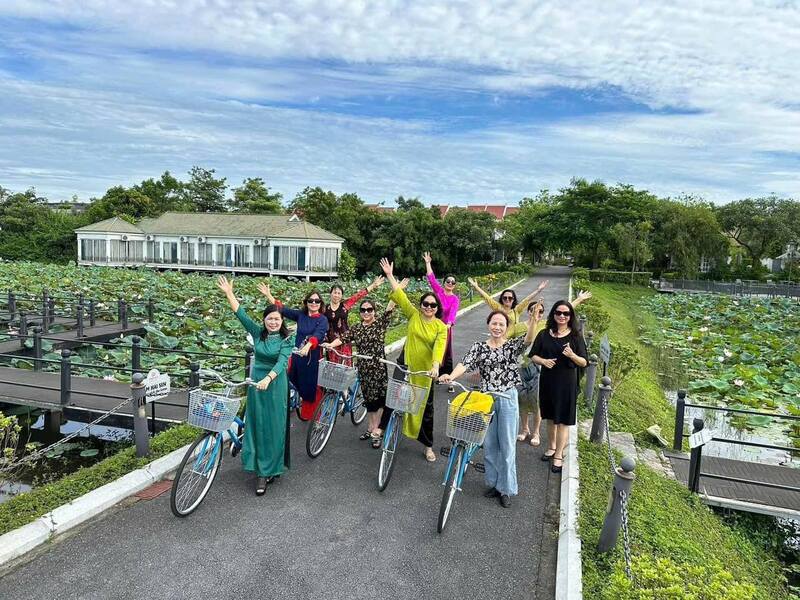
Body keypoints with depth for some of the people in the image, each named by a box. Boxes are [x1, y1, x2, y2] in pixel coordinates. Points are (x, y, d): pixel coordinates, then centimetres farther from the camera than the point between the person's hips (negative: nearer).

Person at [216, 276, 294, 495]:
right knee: (257, 425, 6)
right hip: (256, 382, 3)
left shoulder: (287, 340, -8)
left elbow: (282, 362, -21)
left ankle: (270, 469, 11)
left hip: (276, 384, -3)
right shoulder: (257, 332, 2)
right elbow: (240, 314, -4)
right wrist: (229, 293, -11)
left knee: (274, 427, 1)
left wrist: (268, 379, -37)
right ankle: (261, 471, 16)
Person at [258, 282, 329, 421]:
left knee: (311, 387, 3)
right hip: (297, 355, 5)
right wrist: (268, 295, -5)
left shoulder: (322, 320, -10)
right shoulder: (301, 315, 5)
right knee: (294, 383, 11)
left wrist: (307, 346, -45)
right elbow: (282, 310, 2)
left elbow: (318, 335, -27)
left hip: (312, 358, -5)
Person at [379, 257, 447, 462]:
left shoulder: (441, 327, -8)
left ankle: (428, 446, 23)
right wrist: (390, 275, -13)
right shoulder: (414, 315, -4)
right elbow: (400, 296, -8)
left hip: (426, 370, -1)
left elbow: (439, 348, -21)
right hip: (406, 364, 1)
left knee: (426, 407, 10)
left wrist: (436, 366, -37)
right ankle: (382, 426, 36)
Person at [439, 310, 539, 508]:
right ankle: (493, 483, 30)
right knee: (489, 444, 12)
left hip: (508, 400, -2)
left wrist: (534, 319, -41)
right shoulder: (479, 347, 1)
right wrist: (451, 376, -33)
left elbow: (528, 339, -22)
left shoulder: (512, 346, -2)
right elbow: (464, 364, -13)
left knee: (507, 445, 6)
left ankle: (506, 489, 20)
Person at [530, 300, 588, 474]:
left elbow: (584, 362, -4)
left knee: (563, 420, 2)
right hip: (547, 381, 3)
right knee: (550, 417, 17)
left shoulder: (575, 336, -5)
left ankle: (558, 455, 13)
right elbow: (534, 356, 5)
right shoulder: (544, 334, 1)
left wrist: (572, 355, -24)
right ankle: (552, 447, 36)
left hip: (567, 383, -3)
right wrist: (543, 361, -16)